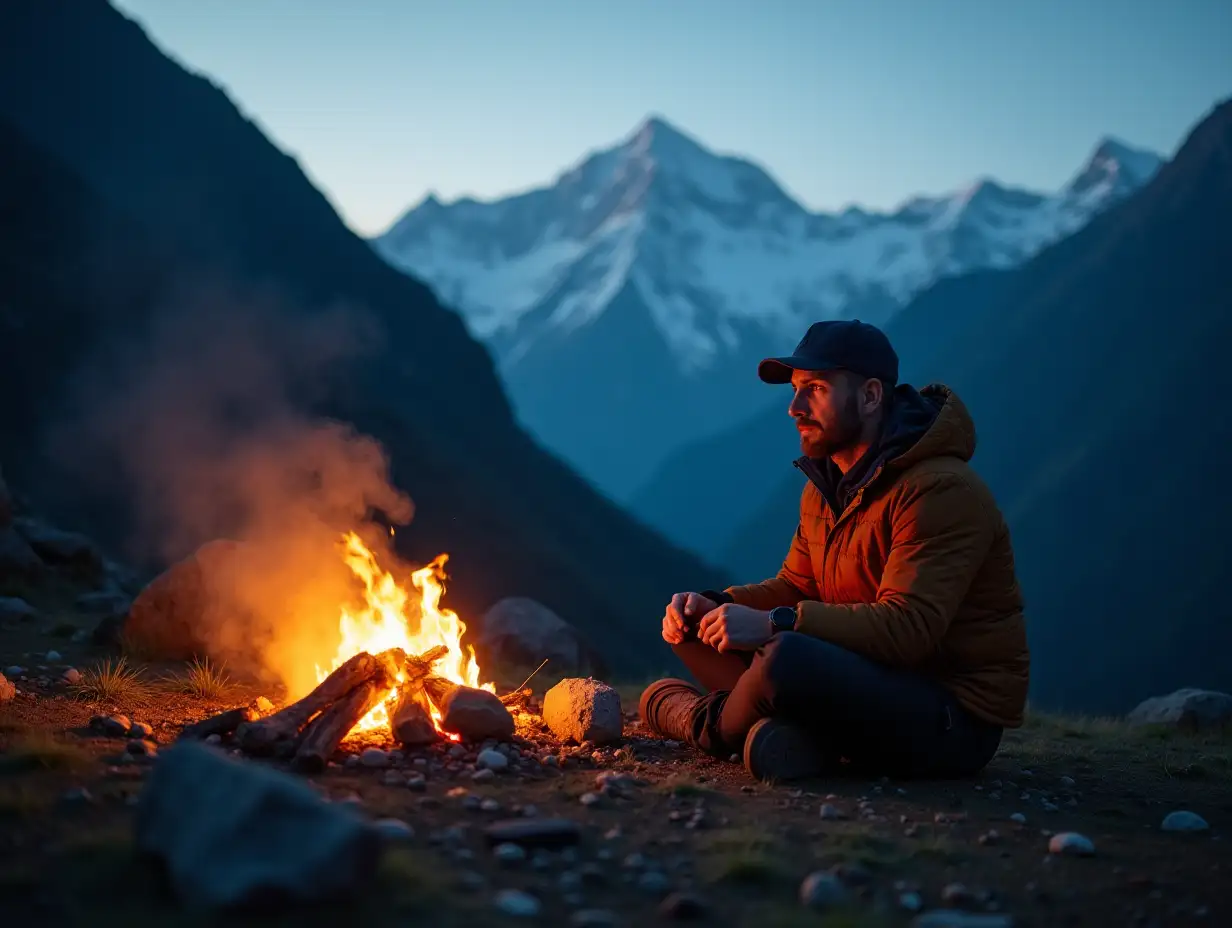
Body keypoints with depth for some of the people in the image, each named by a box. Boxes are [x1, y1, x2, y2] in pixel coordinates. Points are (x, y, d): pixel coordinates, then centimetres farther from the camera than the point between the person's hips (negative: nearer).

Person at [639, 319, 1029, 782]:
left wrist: (775, 624, -33)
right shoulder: (826, 486, 11)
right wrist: (714, 604, -7)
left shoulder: (942, 490, -20)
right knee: (700, 629, 4)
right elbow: (794, 587, 14)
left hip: (955, 717, -9)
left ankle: (711, 724, -2)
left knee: (785, 658, -34)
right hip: (874, 682, 9)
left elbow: (908, 628, -29)